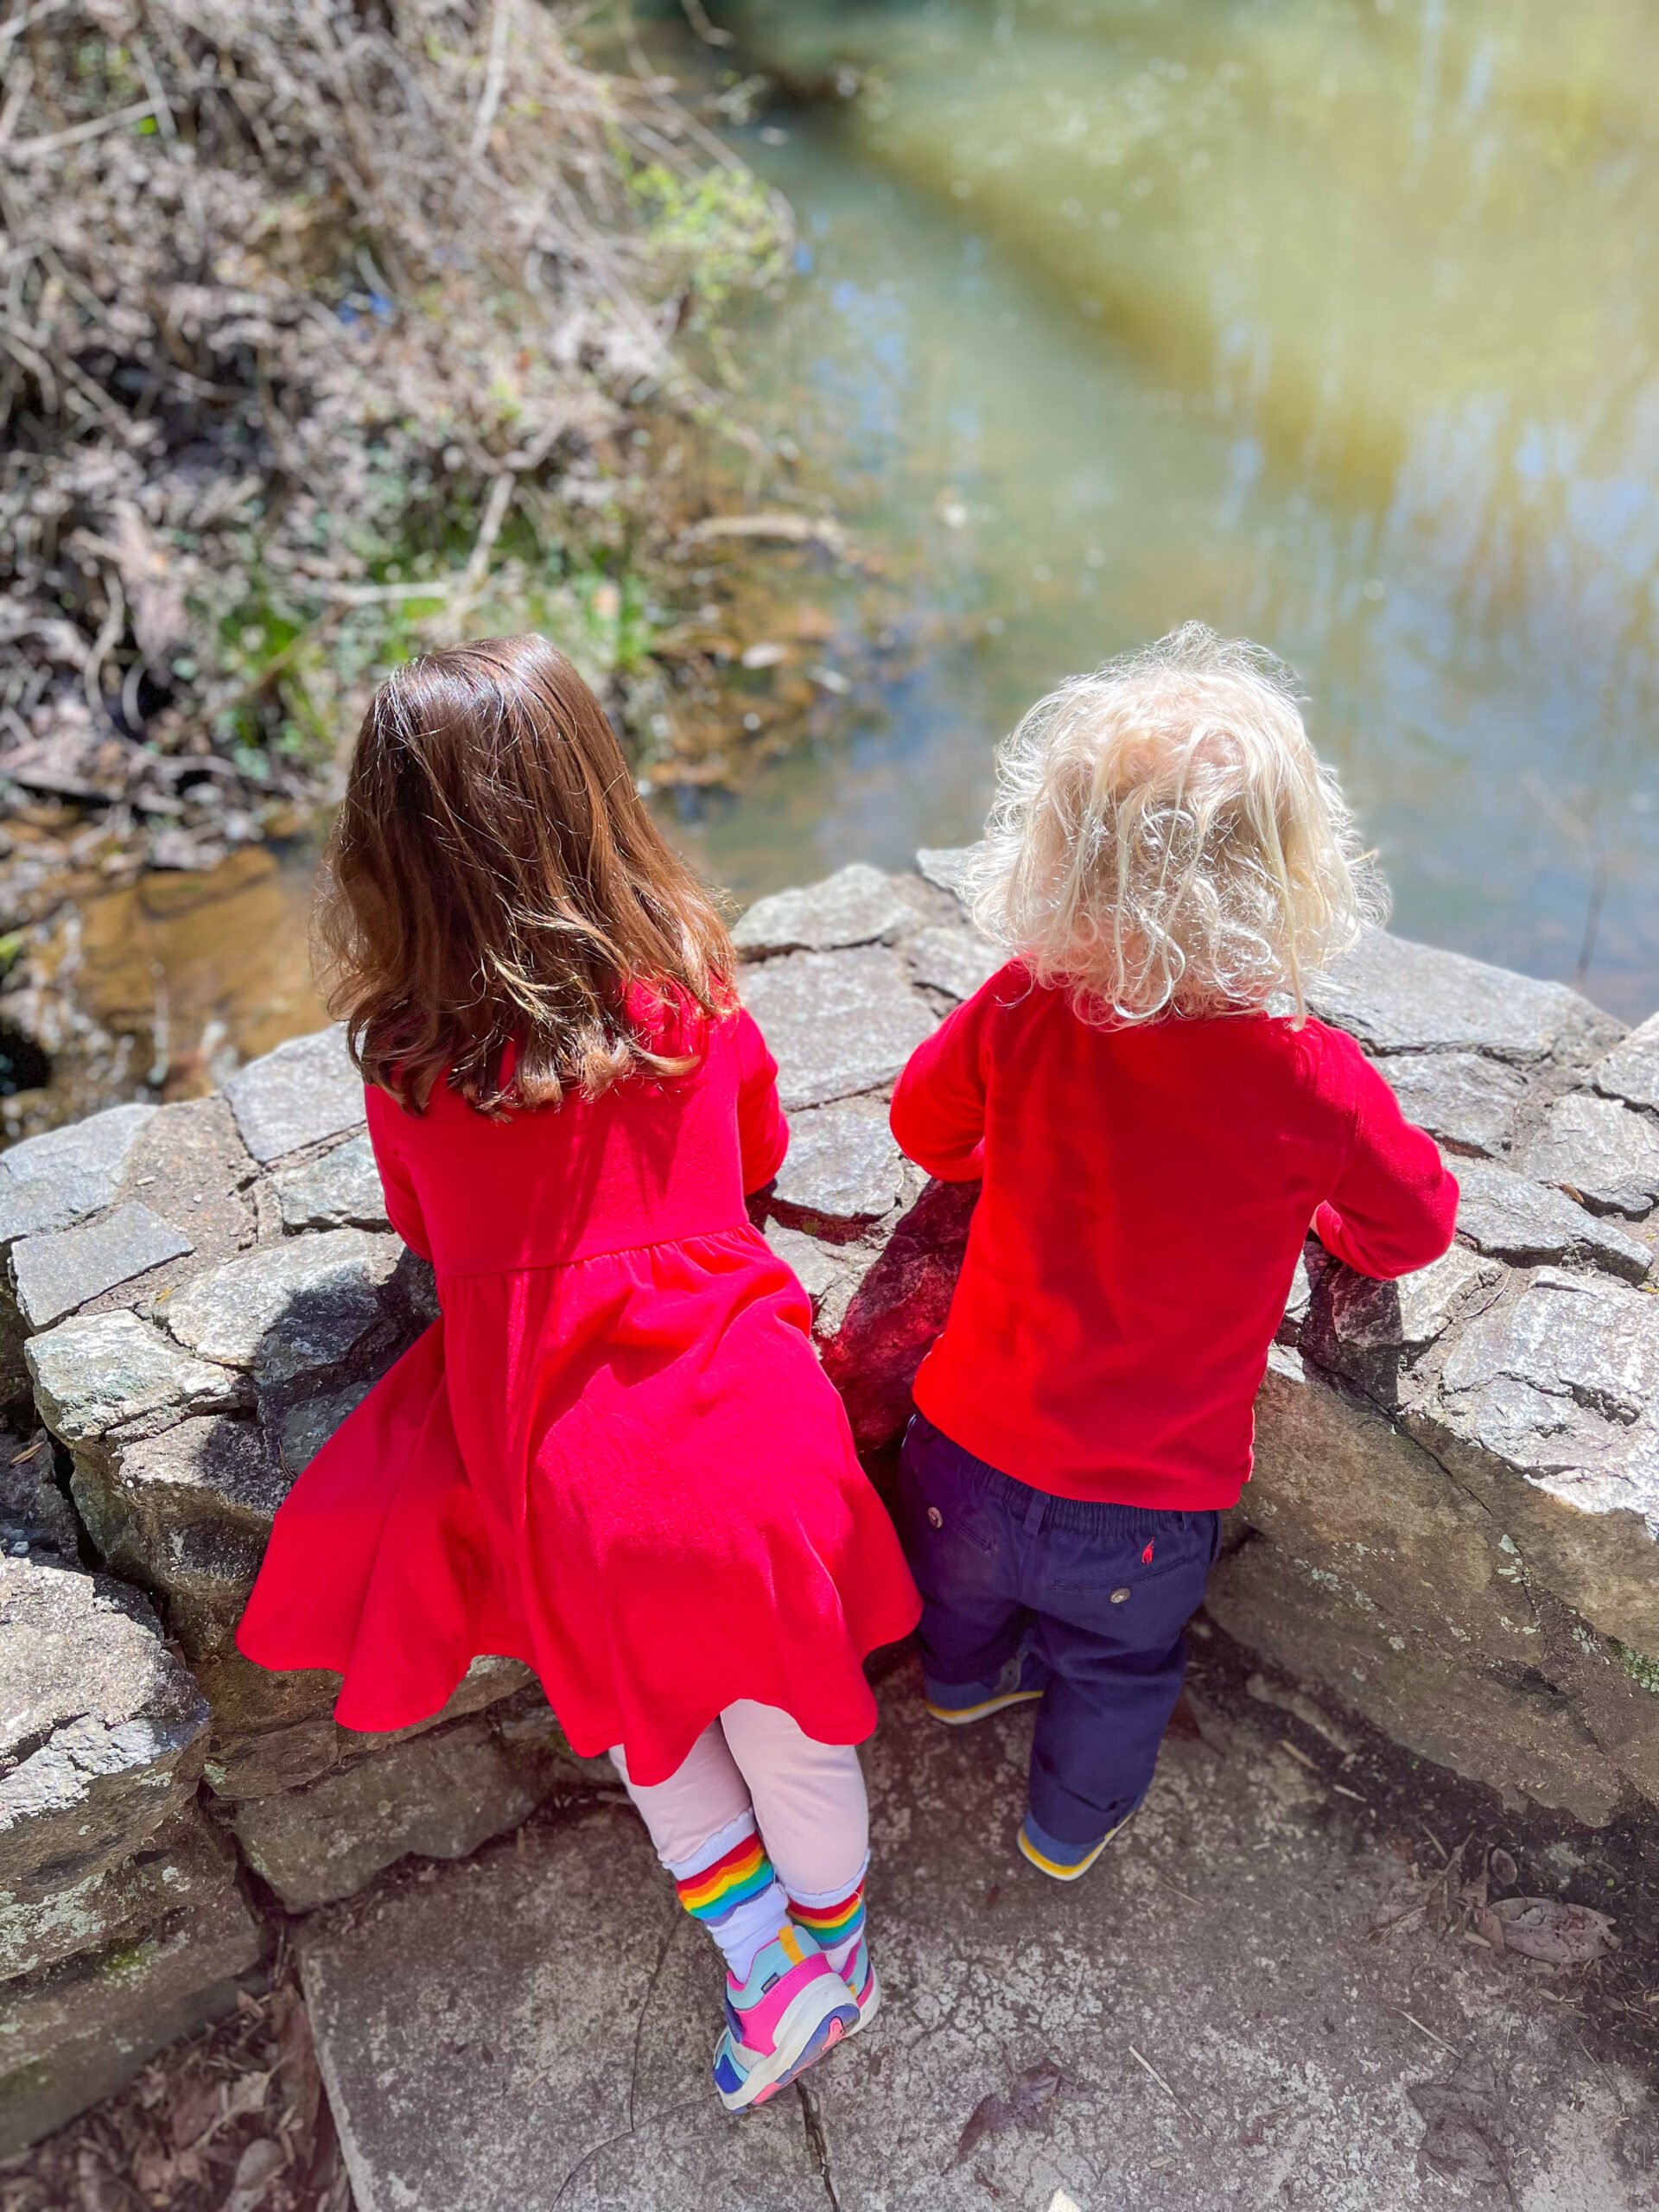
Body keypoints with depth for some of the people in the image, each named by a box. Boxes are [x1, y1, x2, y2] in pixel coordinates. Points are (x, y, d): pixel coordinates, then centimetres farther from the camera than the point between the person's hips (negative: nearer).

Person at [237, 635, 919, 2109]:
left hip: (568, 1464, -1)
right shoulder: (687, 985, -10)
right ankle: (835, 1952, 44)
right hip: (740, 1418, 1)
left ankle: (764, 1960, 34)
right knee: (789, 1718, 21)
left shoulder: (406, 1057, -12)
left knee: (642, 1717, 26)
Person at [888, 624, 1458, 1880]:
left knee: (965, 1593, 36)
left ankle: (964, 1677, 68)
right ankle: (1073, 1824, 57)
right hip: (1142, 1514, -2)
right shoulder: (1314, 1082, -26)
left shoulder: (1022, 1013, -20)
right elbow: (1415, 1225, -7)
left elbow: (923, 1123, 0)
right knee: (1117, 1667, 30)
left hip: (969, 1454, 3)